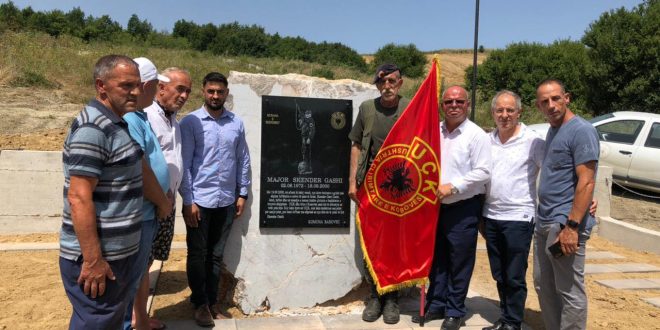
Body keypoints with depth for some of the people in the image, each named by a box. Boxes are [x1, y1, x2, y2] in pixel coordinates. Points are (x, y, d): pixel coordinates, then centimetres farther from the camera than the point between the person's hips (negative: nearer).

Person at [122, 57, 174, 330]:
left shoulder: (138, 115, 11)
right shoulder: (128, 118, -22)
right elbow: (140, 172, -24)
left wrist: (166, 194, 9)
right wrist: (163, 203, -10)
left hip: (148, 212, 10)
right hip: (137, 214, -10)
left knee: (141, 269, 22)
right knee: (129, 279, 4)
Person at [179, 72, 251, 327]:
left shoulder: (237, 123, 4)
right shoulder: (191, 122, -6)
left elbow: (243, 160, 9)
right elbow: (184, 163, -7)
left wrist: (242, 194, 6)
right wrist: (188, 201, -10)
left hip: (226, 200, 3)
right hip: (199, 200, -3)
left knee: (216, 254, 14)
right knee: (197, 254, 8)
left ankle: (212, 299, 29)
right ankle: (200, 303, 24)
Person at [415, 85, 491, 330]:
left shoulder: (477, 135, -8)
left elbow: (483, 172, -14)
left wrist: (453, 186, -19)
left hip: (464, 208, -5)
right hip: (436, 205, 5)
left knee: (459, 261, 5)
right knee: (436, 258, 14)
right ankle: (436, 303, 28)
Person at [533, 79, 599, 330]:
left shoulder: (581, 131, -11)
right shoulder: (553, 131, 16)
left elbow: (586, 182, -18)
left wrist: (572, 226, -23)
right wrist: (545, 219, 16)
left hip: (564, 224, -9)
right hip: (544, 223, 9)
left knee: (569, 291, 2)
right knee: (544, 287, 16)